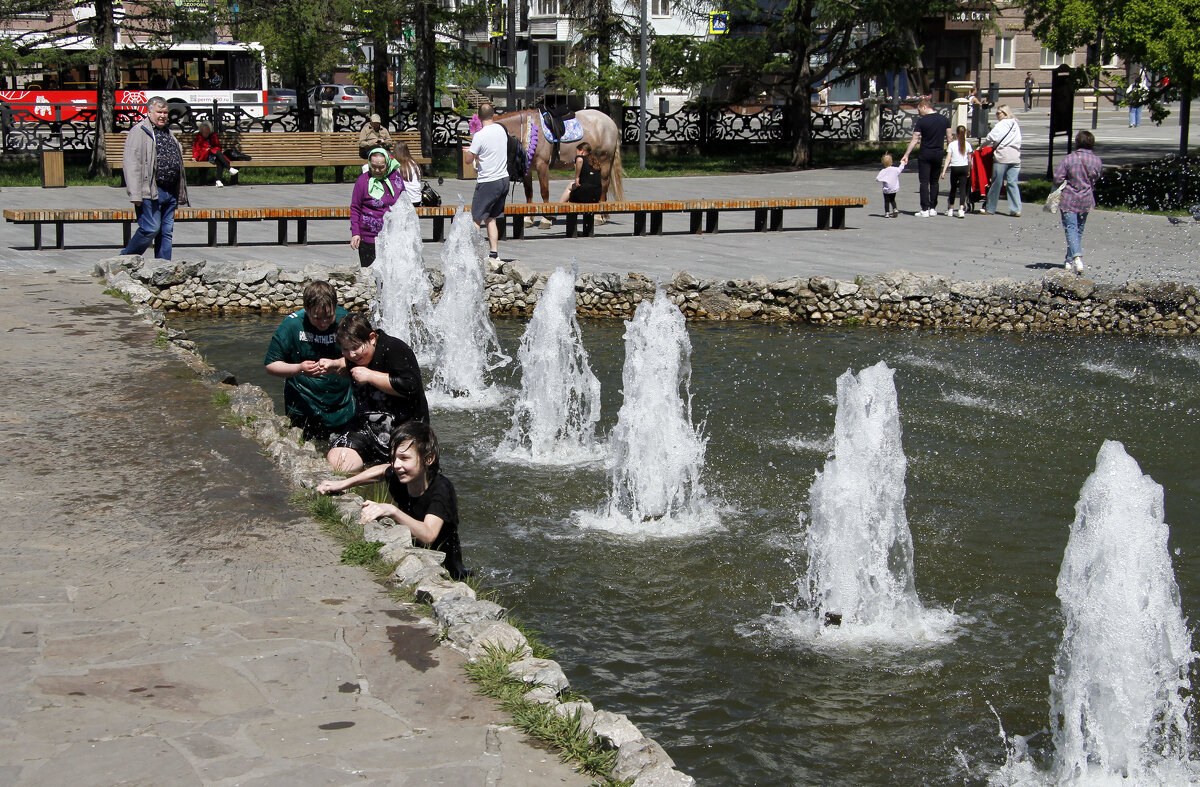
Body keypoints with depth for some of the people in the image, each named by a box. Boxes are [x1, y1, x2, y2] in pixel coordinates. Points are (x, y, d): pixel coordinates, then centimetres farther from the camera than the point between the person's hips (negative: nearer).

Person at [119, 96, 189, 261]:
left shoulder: (168, 133, 21)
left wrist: (180, 194, 22)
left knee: (167, 232, 7)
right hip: (150, 192, -8)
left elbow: (177, 162, 27)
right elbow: (132, 163, -13)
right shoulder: (139, 132, -5)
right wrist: (135, 194, -20)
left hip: (170, 192, 8)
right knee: (150, 229, -10)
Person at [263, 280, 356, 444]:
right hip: (303, 409, -2)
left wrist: (336, 365, -29)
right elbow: (271, 365, -8)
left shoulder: (344, 320, -9)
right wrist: (299, 369, -24)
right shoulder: (292, 324, -13)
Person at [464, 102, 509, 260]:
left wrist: (466, 150, 10)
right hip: (504, 180, 7)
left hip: (487, 182, -7)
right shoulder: (501, 129, 5)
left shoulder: (480, 136, -16)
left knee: (476, 219, 1)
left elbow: (468, 160, -12)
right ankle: (494, 252, 9)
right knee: (491, 218, 14)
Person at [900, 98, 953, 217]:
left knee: (924, 182, -1)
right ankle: (933, 208, 14)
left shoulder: (921, 121, -10)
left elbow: (914, 140, -10)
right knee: (934, 182, 14)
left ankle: (925, 210, -5)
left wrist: (906, 155, -4)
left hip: (924, 154, -4)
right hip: (938, 154, 4)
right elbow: (949, 138, 5)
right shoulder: (944, 120, 3)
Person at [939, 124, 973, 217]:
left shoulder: (952, 144, -4)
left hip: (954, 168, -1)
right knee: (962, 189, -1)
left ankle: (950, 209, 20)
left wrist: (944, 171, -6)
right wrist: (969, 171, 20)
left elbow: (948, 158, -7)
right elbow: (969, 159, 8)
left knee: (953, 188, 13)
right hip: (964, 168, 1)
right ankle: (961, 209, -15)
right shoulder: (967, 144, 2)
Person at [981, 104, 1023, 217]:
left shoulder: (1001, 125, -6)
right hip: (1015, 157, 6)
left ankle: (989, 208, 10)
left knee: (996, 183, 2)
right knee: (1012, 183, 4)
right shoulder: (1016, 125, 14)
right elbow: (1018, 141, 16)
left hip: (1002, 157, -6)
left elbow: (990, 138, -10)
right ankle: (1016, 209, -5)